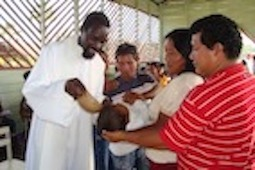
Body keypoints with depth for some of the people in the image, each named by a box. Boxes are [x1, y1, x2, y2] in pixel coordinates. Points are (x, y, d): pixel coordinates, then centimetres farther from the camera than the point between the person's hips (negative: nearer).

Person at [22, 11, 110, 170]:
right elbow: (30, 89, -12)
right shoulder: (53, 51, -10)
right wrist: (63, 87, -28)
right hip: (50, 132, -4)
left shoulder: (100, 63, 6)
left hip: (81, 134, 5)